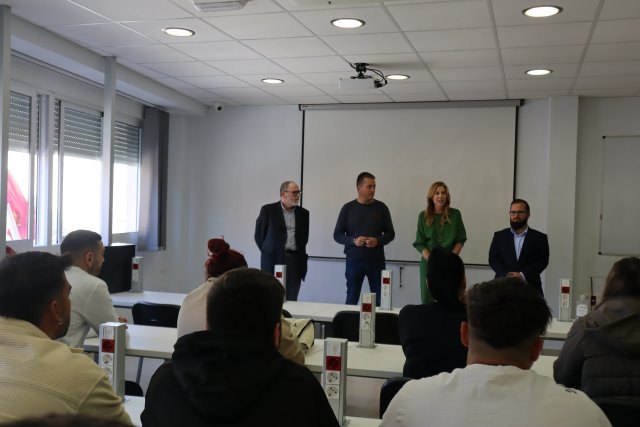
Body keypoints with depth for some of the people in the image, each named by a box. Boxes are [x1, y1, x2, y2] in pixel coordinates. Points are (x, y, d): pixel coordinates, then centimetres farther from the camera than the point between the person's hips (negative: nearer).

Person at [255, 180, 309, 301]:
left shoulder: (303, 213, 10)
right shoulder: (268, 210, -1)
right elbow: (259, 234, 4)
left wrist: (300, 253, 11)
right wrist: (268, 252, 6)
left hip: (295, 261, 3)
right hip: (273, 260, -3)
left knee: (291, 300, 2)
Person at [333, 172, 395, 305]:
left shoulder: (381, 208, 4)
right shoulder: (348, 208, 2)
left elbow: (390, 233, 8)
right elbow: (337, 235, 3)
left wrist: (377, 241, -12)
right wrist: (353, 240, -14)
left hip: (376, 261, 1)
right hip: (354, 260, -1)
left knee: (379, 300, 3)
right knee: (352, 300, 5)